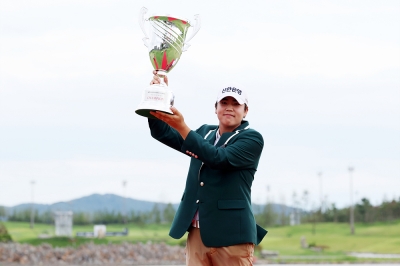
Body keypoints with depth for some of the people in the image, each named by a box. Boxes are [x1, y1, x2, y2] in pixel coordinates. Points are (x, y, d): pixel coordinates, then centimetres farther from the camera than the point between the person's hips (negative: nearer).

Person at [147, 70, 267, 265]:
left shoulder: (252, 139, -2)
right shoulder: (205, 132, 18)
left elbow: (219, 158, -19)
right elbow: (163, 134, 10)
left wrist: (181, 126, -24)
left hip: (230, 233, -6)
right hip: (197, 233, 6)